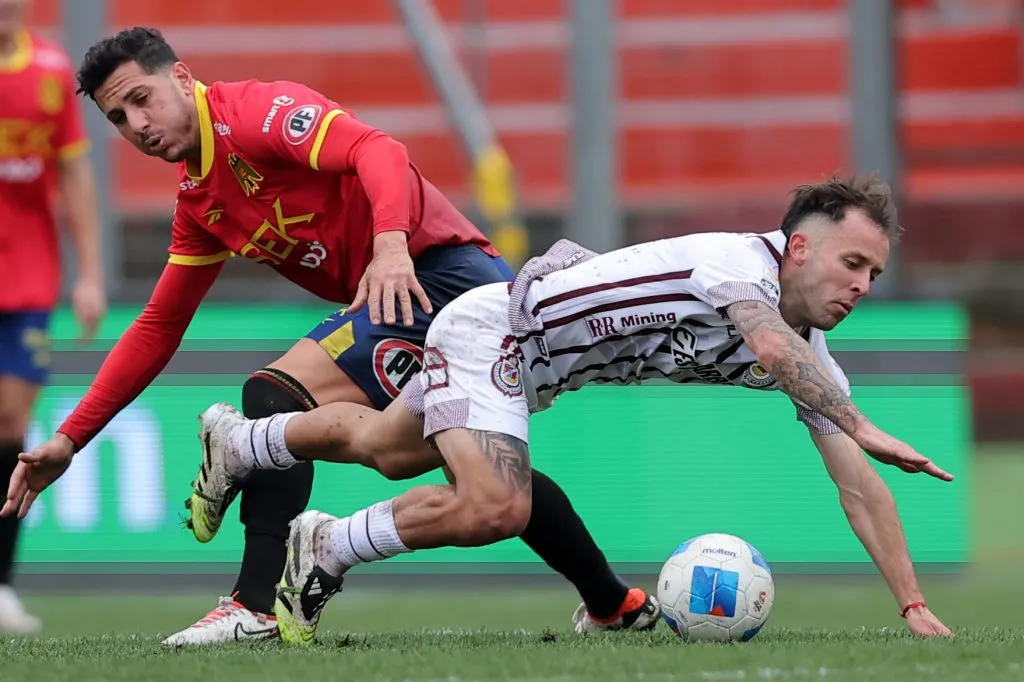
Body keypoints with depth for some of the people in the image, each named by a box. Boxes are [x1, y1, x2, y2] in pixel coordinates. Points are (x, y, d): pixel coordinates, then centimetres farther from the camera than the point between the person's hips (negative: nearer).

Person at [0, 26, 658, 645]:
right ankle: (615, 603, 37)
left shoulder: (255, 110, -8)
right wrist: (69, 439, 16)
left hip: (438, 267, -10)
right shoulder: (199, 204, 19)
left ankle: (259, 603, -23)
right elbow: (157, 328, 22)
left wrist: (390, 244, -41)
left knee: (277, 395, -17)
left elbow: (377, 151, -23)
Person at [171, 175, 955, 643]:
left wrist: (913, 604, -16)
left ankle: (238, 443, 53)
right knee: (496, 506, -28)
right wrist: (861, 427, -57)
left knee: (382, 445, 28)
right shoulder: (739, 259, -30)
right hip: (492, 327, -9)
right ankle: (325, 550, -6)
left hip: (534, 374, 9)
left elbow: (858, 487, -8)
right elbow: (771, 346, -53)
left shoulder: (811, 355, -7)